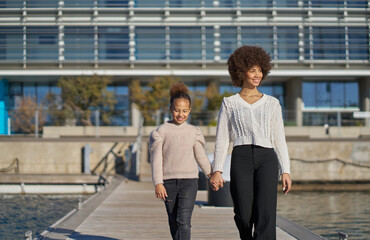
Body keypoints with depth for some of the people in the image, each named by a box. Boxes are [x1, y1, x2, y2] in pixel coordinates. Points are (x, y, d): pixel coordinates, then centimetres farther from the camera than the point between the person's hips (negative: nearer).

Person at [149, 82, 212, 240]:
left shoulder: (193, 132, 9)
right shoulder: (162, 131, 2)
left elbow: (201, 156, 15)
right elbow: (156, 158, -1)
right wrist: (158, 183, -9)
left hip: (189, 180, 0)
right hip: (169, 181, 0)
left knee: (184, 221, -12)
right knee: (174, 222, 9)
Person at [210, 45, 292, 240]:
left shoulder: (272, 103, 17)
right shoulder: (229, 103, 13)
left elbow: (279, 140, 15)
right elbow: (222, 139, 8)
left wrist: (285, 171, 6)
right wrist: (217, 171, -3)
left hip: (267, 159, 1)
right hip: (241, 158, 0)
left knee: (266, 214, -18)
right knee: (244, 217, -5)